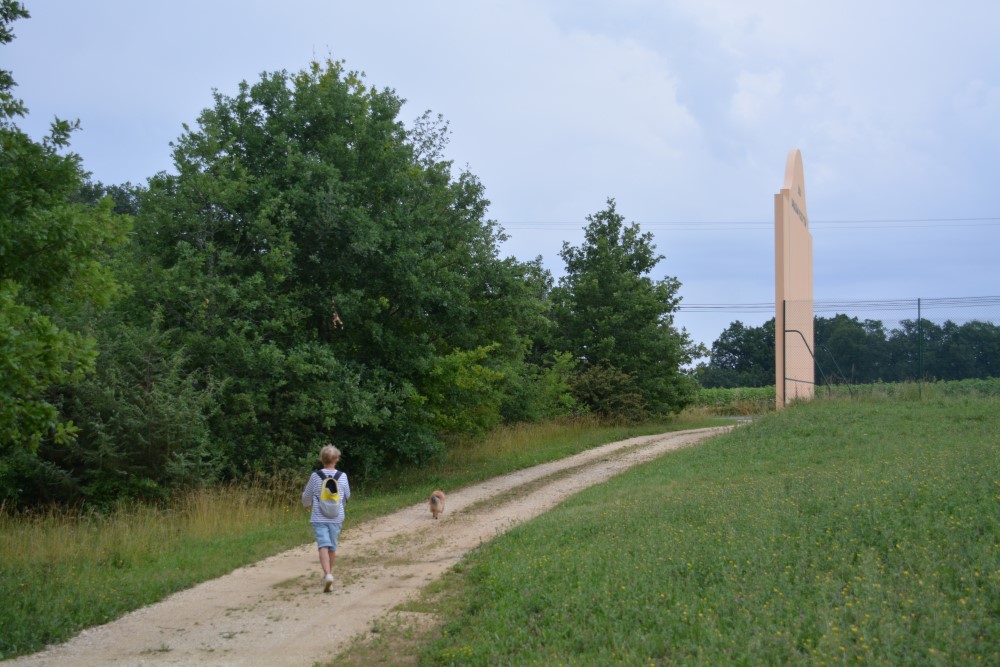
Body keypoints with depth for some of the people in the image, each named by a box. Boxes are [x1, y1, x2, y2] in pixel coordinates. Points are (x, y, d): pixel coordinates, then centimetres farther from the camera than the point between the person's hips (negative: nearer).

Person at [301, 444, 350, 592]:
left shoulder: (315, 476, -5)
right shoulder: (342, 476, -2)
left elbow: (307, 496, 7)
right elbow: (347, 495, 13)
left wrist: (307, 504, 31)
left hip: (318, 518, -2)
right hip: (336, 517, 2)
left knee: (323, 545, -9)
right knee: (333, 546, 17)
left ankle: (327, 574, -27)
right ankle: (329, 572, 31)